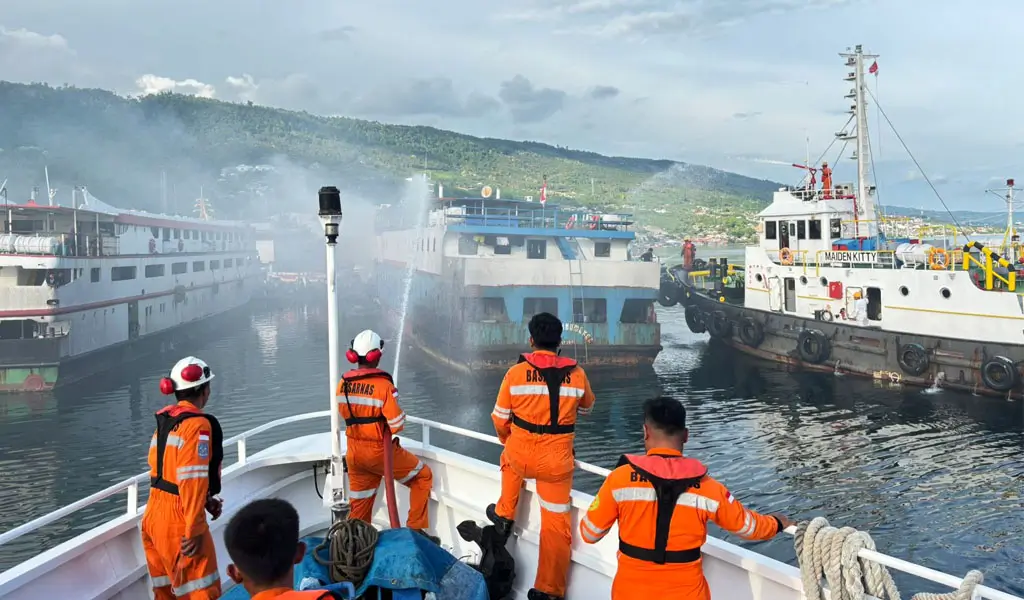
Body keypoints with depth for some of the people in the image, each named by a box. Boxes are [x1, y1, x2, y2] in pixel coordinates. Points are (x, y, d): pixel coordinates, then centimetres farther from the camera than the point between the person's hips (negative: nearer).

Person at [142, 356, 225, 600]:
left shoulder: (165, 420, 10)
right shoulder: (198, 425, -17)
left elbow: (165, 470, 13)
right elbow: (192, 479, -22)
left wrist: (205, 501, 11)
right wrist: (195, 529, -18)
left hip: (154, 514, 9)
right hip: (178, 520, -9)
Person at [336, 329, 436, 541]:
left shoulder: (343, 384, -2)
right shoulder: (383, 384, -20)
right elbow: (397, 424, -19)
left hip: (354, 452, 6)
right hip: (379, 450, -6)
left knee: (359, 504, 19)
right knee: (423, 476, 13)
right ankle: (416, 529, 13)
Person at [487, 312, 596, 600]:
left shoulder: (516, 373, -9)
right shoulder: (576, 374, -6)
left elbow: (500, 418, 2)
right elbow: (586, 407, 15)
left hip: (519, 456, 0)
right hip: (557, 462, 0)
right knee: (556, 525, 12)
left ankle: (504, 516, 46)